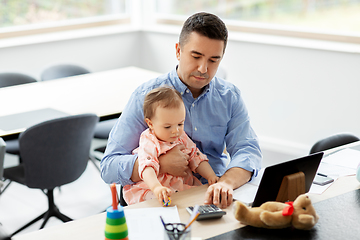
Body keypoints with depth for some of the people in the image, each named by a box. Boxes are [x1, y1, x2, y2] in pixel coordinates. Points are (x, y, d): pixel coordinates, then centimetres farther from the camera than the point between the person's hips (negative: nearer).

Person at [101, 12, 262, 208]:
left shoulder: (230, 97, 7)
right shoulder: (146, 97, -5)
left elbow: (248, 150, -6)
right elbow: (108, 168, -7)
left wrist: (226, 183, -29)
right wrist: (161, 164, -23)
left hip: (214, 199, 4)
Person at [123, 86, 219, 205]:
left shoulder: (182, 138, 7)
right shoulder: (149, 145, -17)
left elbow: (196, 157, 16)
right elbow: (147, 167, -34)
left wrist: (210, 175, -2)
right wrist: (156, 187, -54)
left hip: (183, 185, 7)